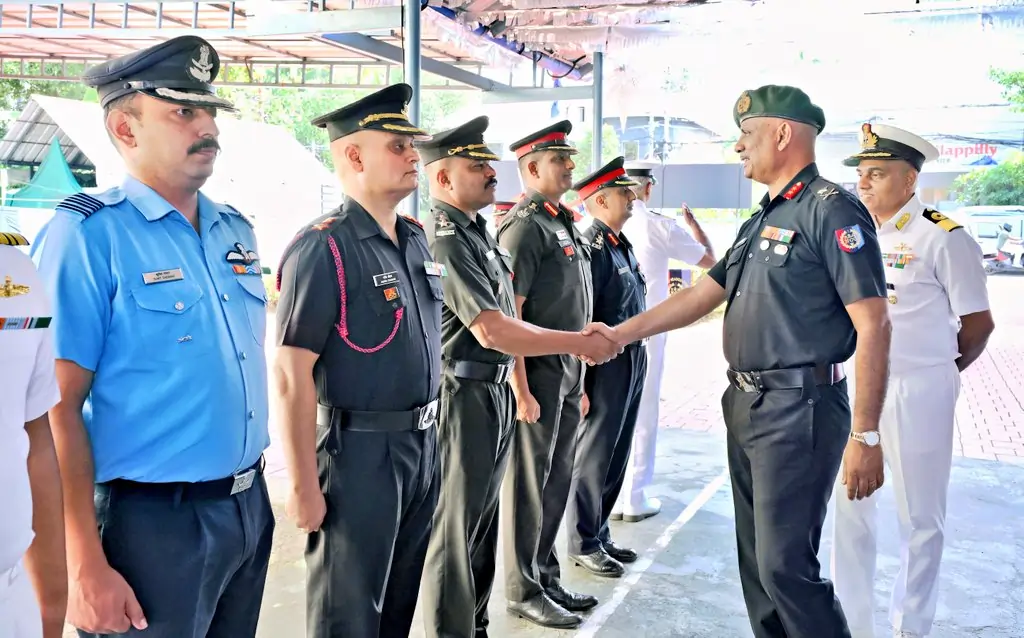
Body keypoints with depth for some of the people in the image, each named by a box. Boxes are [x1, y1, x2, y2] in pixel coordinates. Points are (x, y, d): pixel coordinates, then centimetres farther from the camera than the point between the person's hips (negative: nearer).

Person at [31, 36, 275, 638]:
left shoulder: (236, 229, 7)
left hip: (250, 507, 7)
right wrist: (86, 566, -17)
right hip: (153, 522, -7)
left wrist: (252, 487, 15)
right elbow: (57, 408, -15)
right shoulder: (89, 233, -13)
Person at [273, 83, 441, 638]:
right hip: (360, 453, -7)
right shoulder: (323, 248, -17)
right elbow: (291, 374, -20)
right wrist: (304, 486, -19)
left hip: (423, 446, 8)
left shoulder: (415, 240, 8)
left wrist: (427, 438, 17)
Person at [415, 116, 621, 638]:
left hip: (495, 392, 9)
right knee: (455, 529, 2)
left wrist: (575, 342, 11)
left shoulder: (477, 233, 12)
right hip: (463, 397, -9)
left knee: (483, 521, 18)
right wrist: (580, 344, -18)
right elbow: (490, 330, -24)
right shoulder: (444, 239, -18)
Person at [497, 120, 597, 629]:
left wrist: (580, 384, 18)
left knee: (558, 481, 15)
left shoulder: (564, 225, 15)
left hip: (568, 376, 9)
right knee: (530, 485, 2)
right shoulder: (525, 226, -13)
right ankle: (524, 591, 15)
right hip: (538, 376, -9)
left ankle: (546, 577, 29)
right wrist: (521, 391, -21)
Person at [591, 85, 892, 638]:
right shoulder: (760, 221, 16)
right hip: (746, 406, 9)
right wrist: (619, 334, 14)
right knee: (755, 559, 15)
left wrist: (864, 435, -20)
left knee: (786, 564, -6)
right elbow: (701, 296, 19)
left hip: (799, 410, -9)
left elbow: (873, 325, -17)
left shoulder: (831, 211, -12)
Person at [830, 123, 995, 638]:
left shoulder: (944, 238, -10)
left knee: (919, 518, 9)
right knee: (848, 509, 11)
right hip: (852, 387, 5)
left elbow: (978, 323, -4)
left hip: (916, 395, -5)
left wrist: (937, 375, 7)